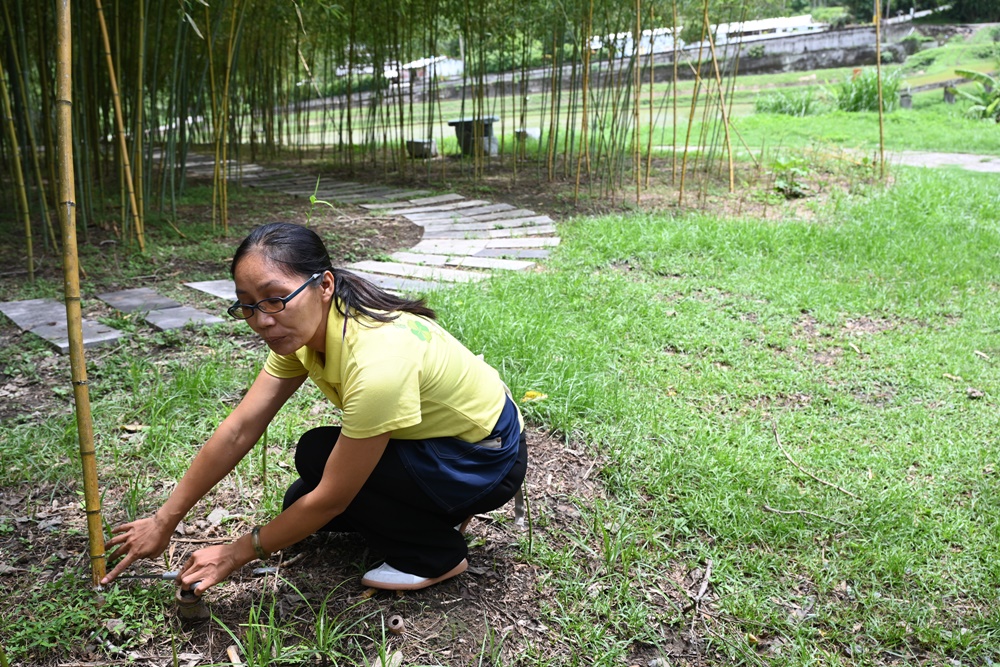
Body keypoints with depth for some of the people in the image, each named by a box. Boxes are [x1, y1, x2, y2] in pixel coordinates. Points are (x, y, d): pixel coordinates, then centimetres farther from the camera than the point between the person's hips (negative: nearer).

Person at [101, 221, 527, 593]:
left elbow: (331, 500, -26)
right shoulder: (301, 326, -13)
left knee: (317, 455, -20)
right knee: (300, 506, 3)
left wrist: (237, 554, -14)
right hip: (433, 434, 8)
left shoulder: (377, 360, -37)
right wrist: (163, 522, -4)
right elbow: (237, 432, -7)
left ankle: (437, 554, -4)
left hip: (488, 458, -7)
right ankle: (435, 510, 17)